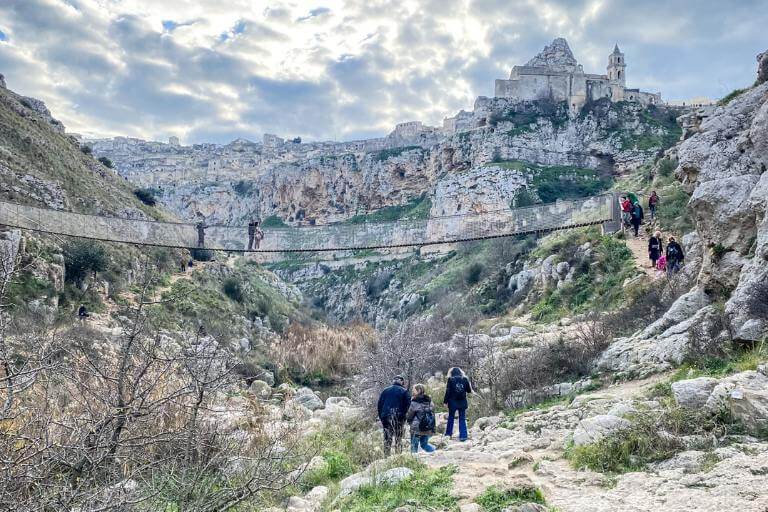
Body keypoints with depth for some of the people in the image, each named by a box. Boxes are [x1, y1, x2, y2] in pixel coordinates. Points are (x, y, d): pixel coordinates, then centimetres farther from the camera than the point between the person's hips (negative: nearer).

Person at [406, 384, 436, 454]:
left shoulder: (414, 402, -13)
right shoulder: (430, 402, 4)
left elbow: (409, 417, -7)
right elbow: (433, 416, 9)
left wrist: (406, 417, 16)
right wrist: (433, 430, 15)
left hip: (416, 429, -5)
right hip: (428, 429, 5)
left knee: (414, 447, 7)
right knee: (424, 444, 20)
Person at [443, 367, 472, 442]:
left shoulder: (450, 380, -6)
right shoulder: (465, 379, 0)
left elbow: (448, 392, -8)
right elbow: (469, 390, 6)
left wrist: (445, 401, -2)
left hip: (453, 402, -1)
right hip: (462, 402, 1)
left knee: (451, 418, 15)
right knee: (462, 419, 7)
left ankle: (448, 433, 21)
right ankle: (463, 435, 2)